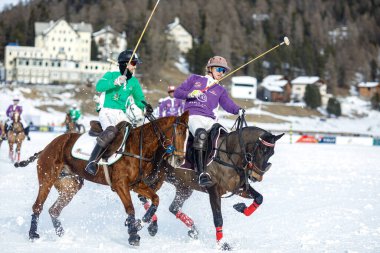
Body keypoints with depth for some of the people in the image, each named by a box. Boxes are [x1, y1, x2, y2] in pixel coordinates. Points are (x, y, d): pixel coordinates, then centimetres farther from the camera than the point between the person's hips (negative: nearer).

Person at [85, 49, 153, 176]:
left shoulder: (134, 82, 16)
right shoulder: (111, 75, 1)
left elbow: (139, 99, 22)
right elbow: (99, 86, -16)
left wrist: (145, 107, -1)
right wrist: (115, 82, -27)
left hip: (121, 114, 6)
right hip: (107, 111, -6)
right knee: (111, 131, -35)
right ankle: (92, 162, -39)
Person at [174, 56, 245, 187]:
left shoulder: (220, 90, 25)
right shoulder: (194, 79, 19)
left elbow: (229, 105, 11)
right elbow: (177, 92, 15)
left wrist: (239, 110, -12)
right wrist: (190, 94, -6)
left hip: (210, 120, 5)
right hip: (193, 116, -5)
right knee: (201, 134, -36)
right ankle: (202, 174, -45)